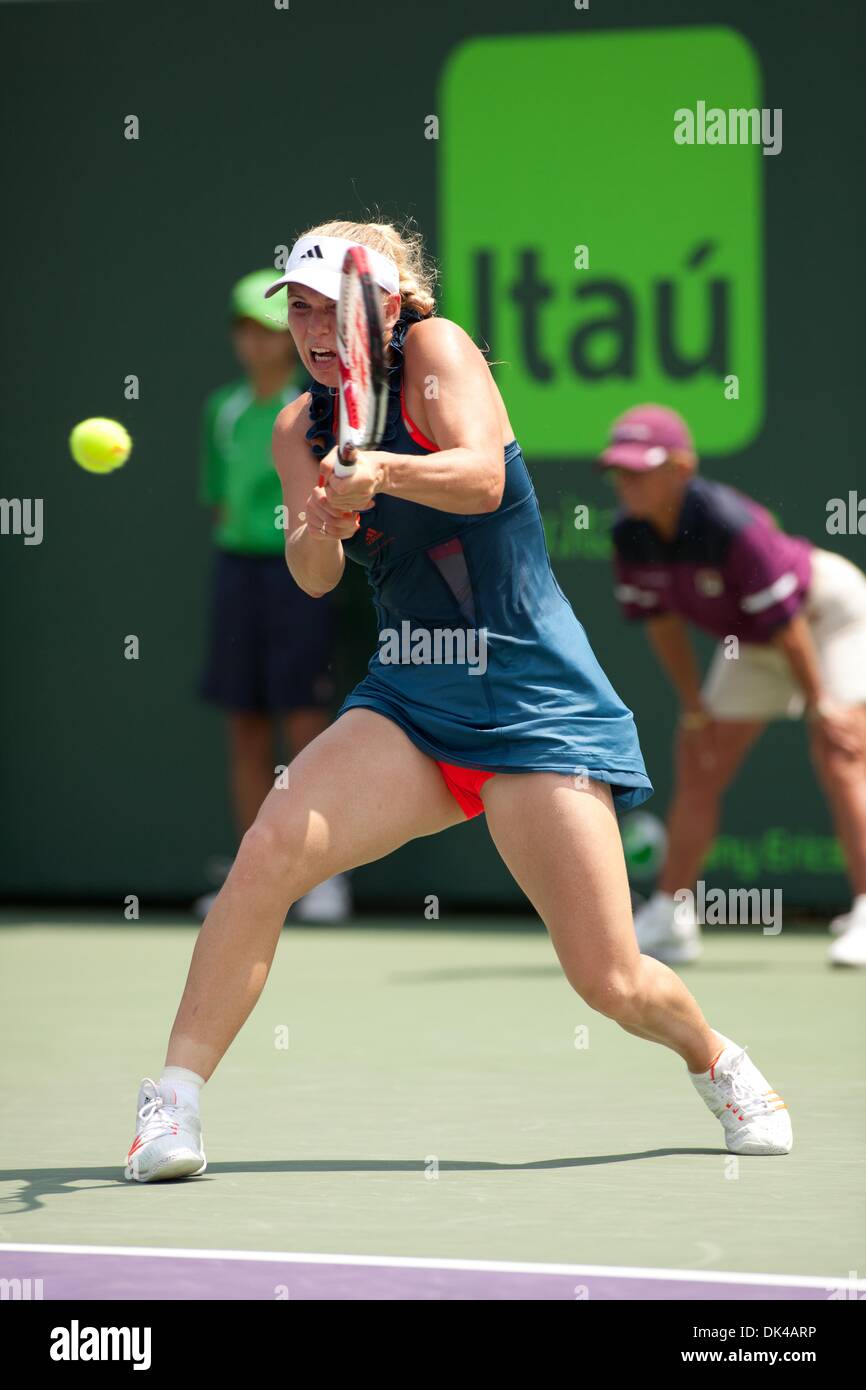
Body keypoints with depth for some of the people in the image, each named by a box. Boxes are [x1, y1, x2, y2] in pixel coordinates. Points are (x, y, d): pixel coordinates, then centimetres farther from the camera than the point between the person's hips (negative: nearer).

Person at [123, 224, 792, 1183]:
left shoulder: (435, 348, -7)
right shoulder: (300, 428, 7)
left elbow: (482, 477, -25)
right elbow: (313, 577, -7)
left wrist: (386, 469, -44)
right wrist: (319, 527, -30)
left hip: (537, 705, -4)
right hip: (407, 702, 4)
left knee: (609, 984, -7)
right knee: (268, 853, -24)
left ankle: (716, 1061, 27)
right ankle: (172, 1103, -17)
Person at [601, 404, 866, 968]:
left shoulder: (732, 527, -36)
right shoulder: (632, 537, -15)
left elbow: (784, 619, -30)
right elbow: (662, 621, -2)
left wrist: (819, 703, -23)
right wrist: (695, 709, 0)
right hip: (750, 645, 8)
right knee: (699, 769, 6)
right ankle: (669, 919, 15)